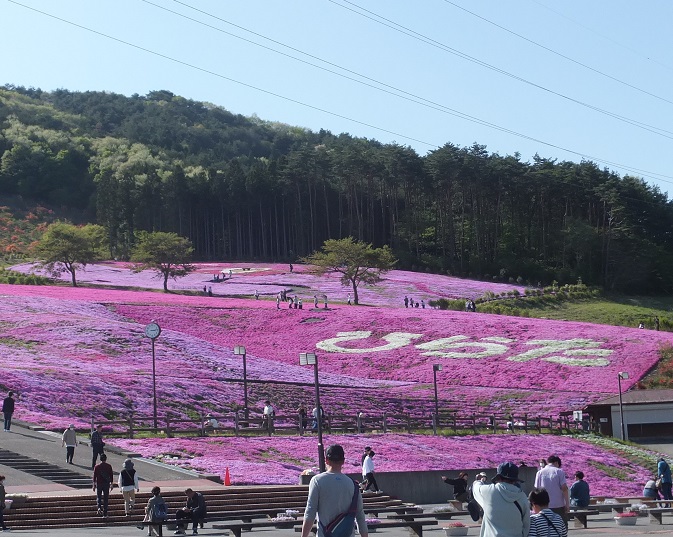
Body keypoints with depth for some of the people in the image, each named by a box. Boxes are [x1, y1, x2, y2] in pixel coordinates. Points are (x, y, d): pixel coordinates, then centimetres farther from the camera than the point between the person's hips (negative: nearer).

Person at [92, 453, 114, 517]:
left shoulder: (97, 466, -3)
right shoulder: (109, 466, -2)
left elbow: (94, 476, -2)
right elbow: (111, 476, 0)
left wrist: (94, 485, 4)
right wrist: (111, 484, 8)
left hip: (99, 483, 0)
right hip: (106, 483, 0)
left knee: (98, 497, 11)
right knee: (105, 498, 8)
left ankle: (99, 507, -16)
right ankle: (105, 512, 9)